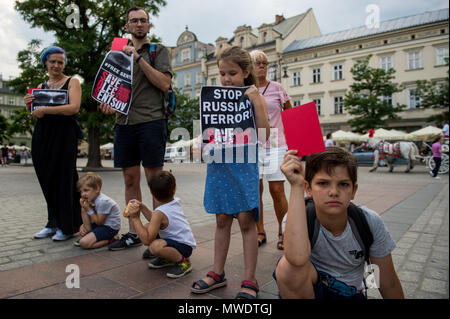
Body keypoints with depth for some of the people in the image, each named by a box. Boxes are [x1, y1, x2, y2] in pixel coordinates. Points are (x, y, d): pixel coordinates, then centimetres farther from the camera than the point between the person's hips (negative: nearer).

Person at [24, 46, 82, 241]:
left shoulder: (72, 82, 2)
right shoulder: (41, 87, 18)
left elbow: (74, 108, -14)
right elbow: (37, 115, 21)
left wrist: (44, 109, -16)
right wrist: (31, 105, 1)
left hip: (64, 134, -6)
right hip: (42, 135, 6)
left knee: (64, 179, -3)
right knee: (47, 181, 8)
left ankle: (68, 227, 7)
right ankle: (53, 224, 21)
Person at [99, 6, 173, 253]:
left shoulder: (158, 50, 9)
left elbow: (164, 83, -6)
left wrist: (139, 58, -9)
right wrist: (108, 103, 3)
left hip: (150, 121, -5)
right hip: (124, 122, 6)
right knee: (130, 180, 8)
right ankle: (133, 234, 19)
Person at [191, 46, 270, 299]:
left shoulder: (255, 97, -1)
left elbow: (263, 136, -10)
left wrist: (257, 103, -16)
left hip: (243, 164, -3)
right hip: (219, 162, 4)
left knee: (246, 220, 0)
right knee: (222, 220, 12)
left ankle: (249, 281, 14)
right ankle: (218, 273, 26)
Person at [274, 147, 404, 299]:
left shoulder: (370, 222, -15)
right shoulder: (297, 219, -23)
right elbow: (297, 259, -47)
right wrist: (296, 186, -46)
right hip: (308, 291, -2)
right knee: (289, 266, -33)